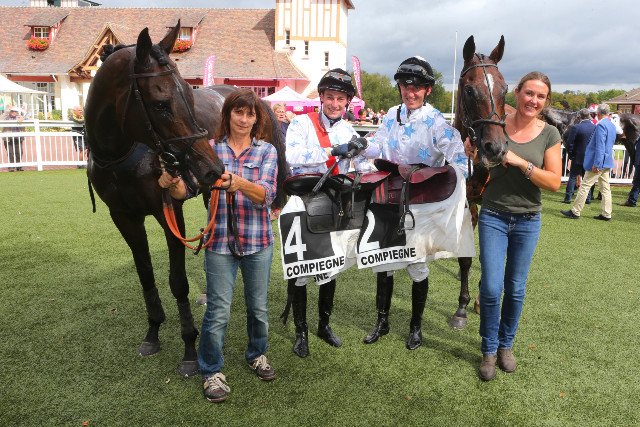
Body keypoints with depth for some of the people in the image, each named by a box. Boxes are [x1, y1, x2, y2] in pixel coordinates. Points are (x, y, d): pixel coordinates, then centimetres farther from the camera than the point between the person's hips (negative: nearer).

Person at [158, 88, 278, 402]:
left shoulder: (267, 151, -2)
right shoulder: (211, 149, -1)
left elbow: (266, 194, -17)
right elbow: (186, 190, -7)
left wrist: (239, 183, -37)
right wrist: (172, 182, -31)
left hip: (258, 241, 1)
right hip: (220, 240, -1)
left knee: (258, 306, 16)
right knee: (218, 310, 3)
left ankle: (256, 354, 40)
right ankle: (212, 371, 24)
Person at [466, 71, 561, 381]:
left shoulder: (549, 135, -3)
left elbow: (554, 182, -11)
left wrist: (521, 162, -21)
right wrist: (473, 151, -14)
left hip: (528, 221, 1)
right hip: (493, 217, -1)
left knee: (515, 288, 12)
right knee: (491, 287, -4)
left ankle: (506, 344, 33)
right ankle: (489, 349, 18)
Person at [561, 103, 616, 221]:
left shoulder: (601, 125, -17)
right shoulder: (612, 126, 13)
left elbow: (600, 146, -22)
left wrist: (596, 164, -22)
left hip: (599, 162, -9)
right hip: (607, 163, 9)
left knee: (584, 186, -4)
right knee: (605, 188, 11)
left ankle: (575, 212, 0)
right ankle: (606, 214, 15)